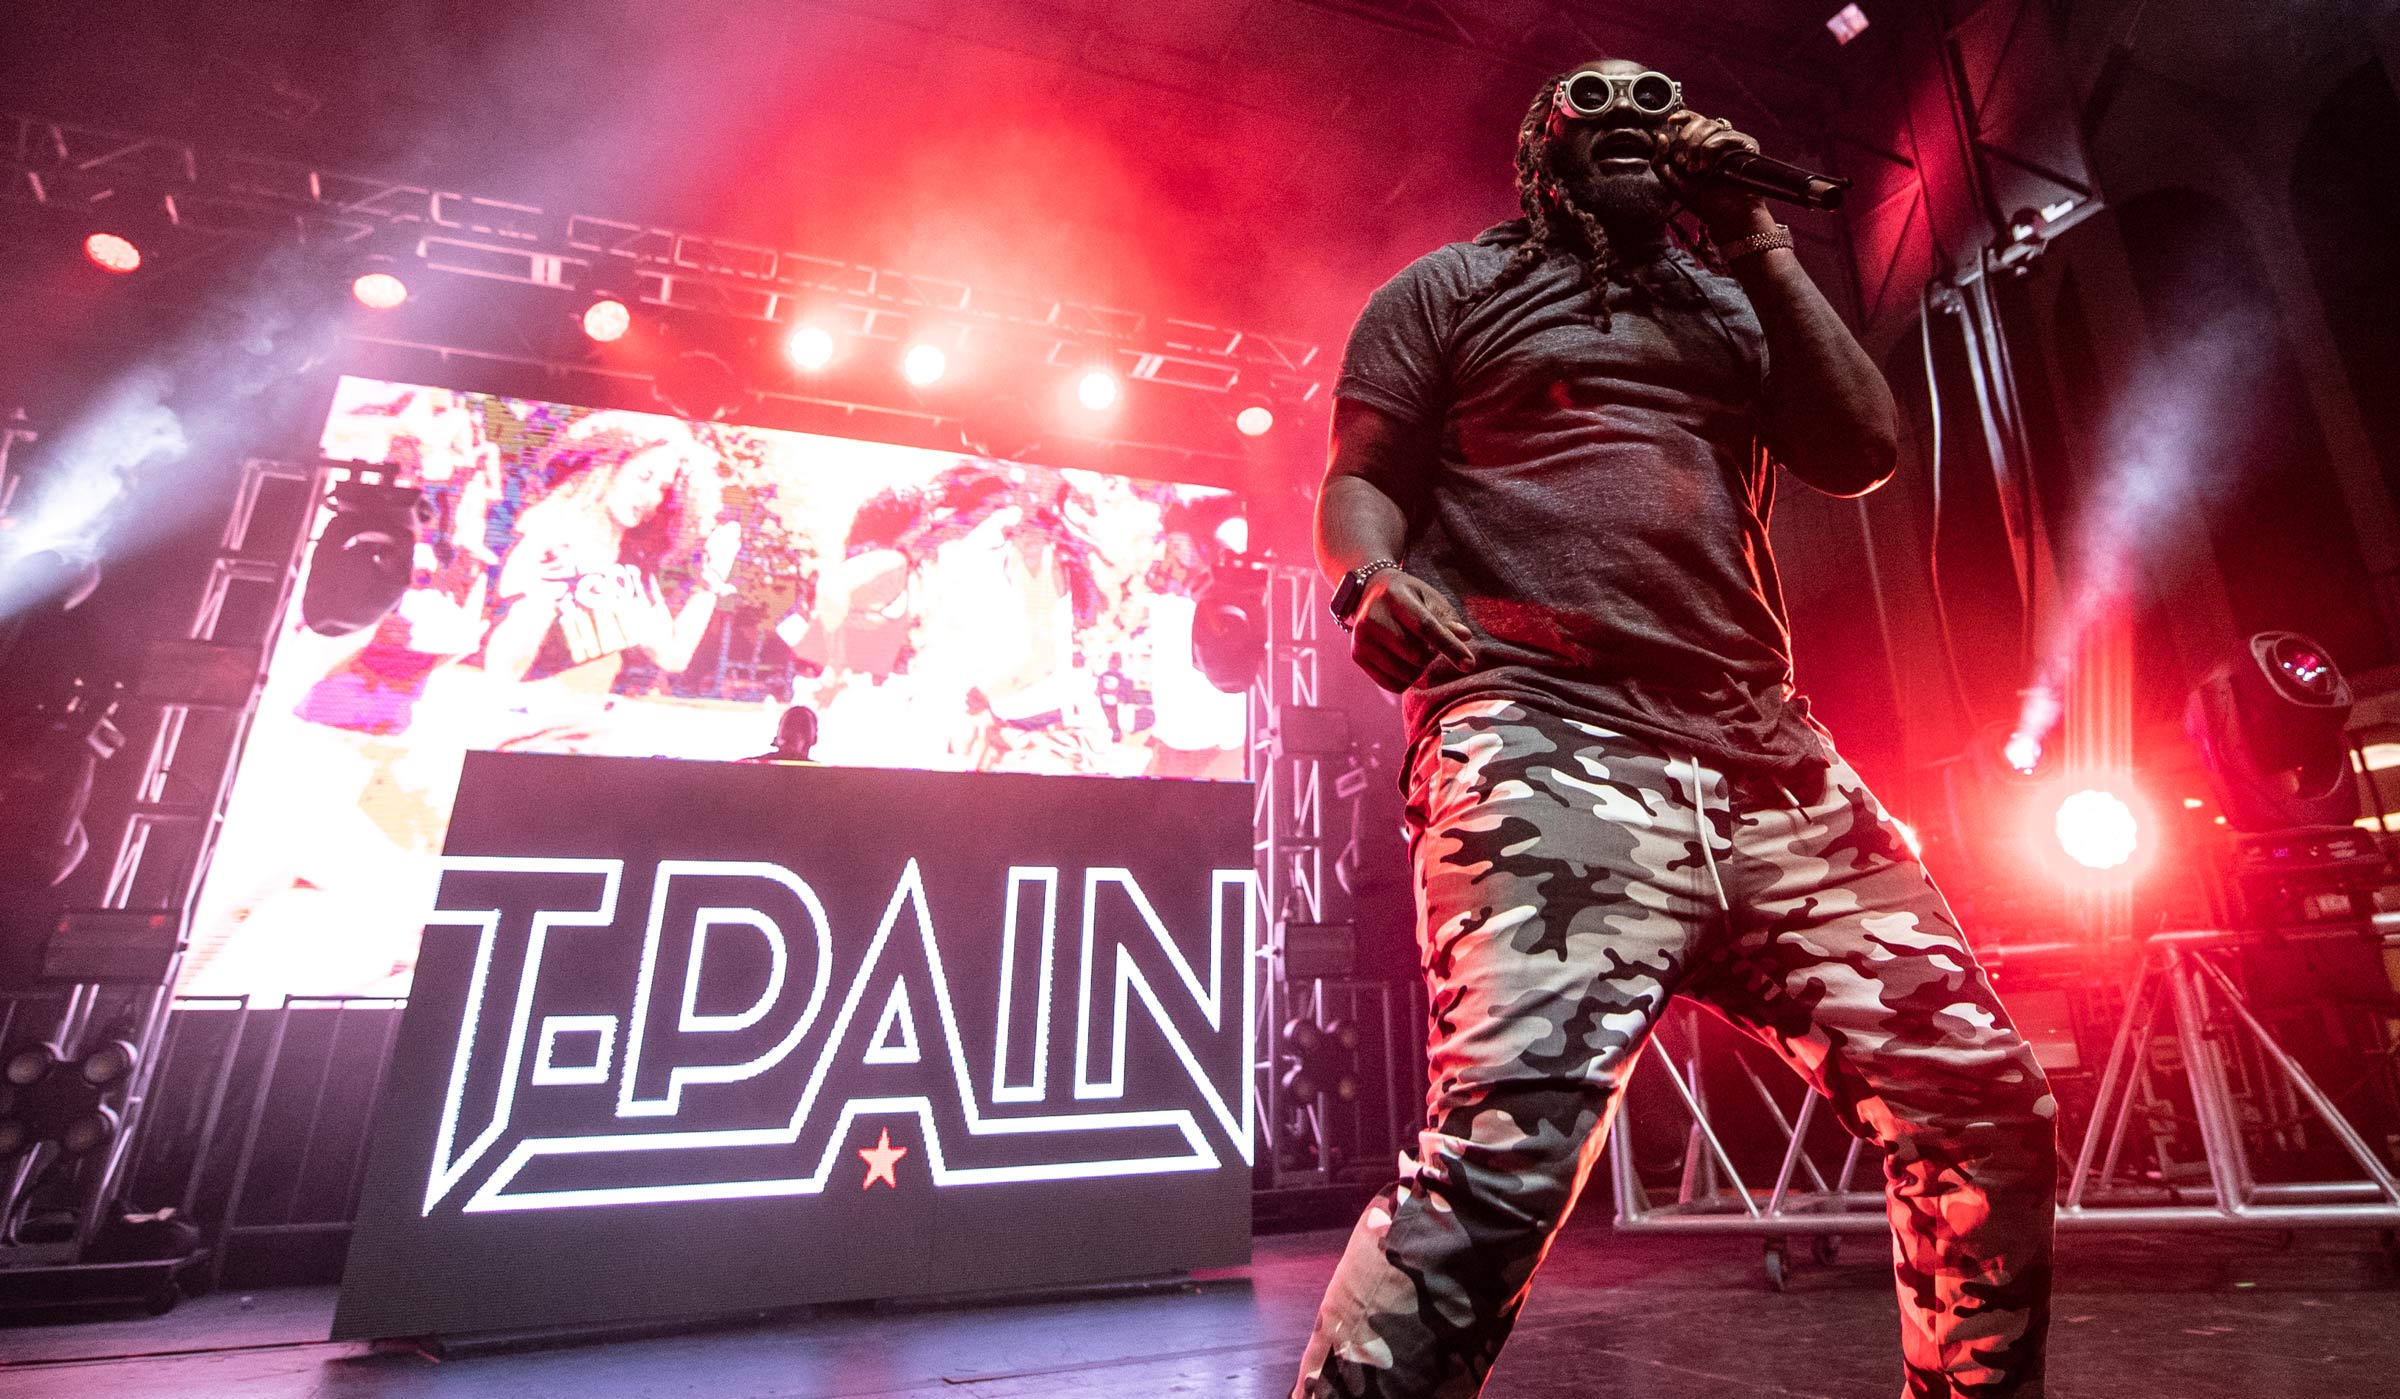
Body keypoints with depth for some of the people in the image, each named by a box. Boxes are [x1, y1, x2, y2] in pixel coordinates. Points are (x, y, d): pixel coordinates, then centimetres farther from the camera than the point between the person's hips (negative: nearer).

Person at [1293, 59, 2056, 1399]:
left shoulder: (1731, 300, 30)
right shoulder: (1449, 288, 17)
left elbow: (1864, 451, 16)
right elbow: (1358, 484, 7)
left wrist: (1758, 241, 16)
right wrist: (1377, 577, -16)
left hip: (1769, 762, 6)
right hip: (1548, 748, -5)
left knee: (1986, 1101, 4)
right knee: (1512, 1134, -25)